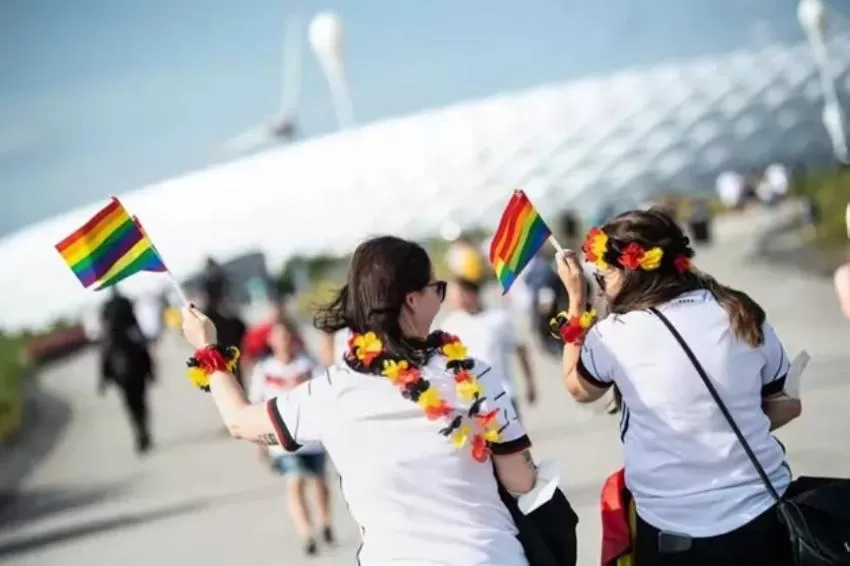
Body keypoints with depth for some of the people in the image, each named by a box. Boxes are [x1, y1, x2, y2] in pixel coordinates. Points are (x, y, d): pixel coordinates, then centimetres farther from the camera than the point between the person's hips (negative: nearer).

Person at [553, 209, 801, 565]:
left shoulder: (612, 336, -10)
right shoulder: (742, 314, -2)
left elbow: (578, 388, 12)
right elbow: (786, 405, 9)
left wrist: (576, 300, 12)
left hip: (673, 533, -2)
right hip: (764, 515, 3)